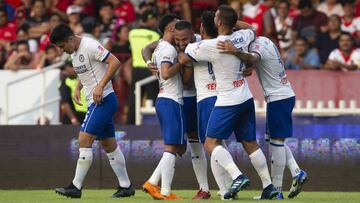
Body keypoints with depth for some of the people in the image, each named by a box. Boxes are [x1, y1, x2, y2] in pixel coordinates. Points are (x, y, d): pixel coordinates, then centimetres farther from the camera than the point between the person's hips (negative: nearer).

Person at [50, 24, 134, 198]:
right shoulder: (74, 53, 13)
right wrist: (77, 88, 11)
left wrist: (100, 86, -25)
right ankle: (126, 186, 17)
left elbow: (115, 62, -21)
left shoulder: (90, 46, -15)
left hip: (103, 99, -10)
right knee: (109, 145, 11)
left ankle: (76, 187, -13)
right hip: (96, 102, 10)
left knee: (84, 140, -13)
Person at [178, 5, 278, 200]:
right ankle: (268, 186, 12)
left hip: (228, 102, -7)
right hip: (246, 98, 7)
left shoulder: (210, 46, -19)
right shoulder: (242, 36, 0)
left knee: (211, 142, -4)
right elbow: (253, 32, 27)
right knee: (250, 143, 13)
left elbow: (183, 59, -7)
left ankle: (237, 176, -21)